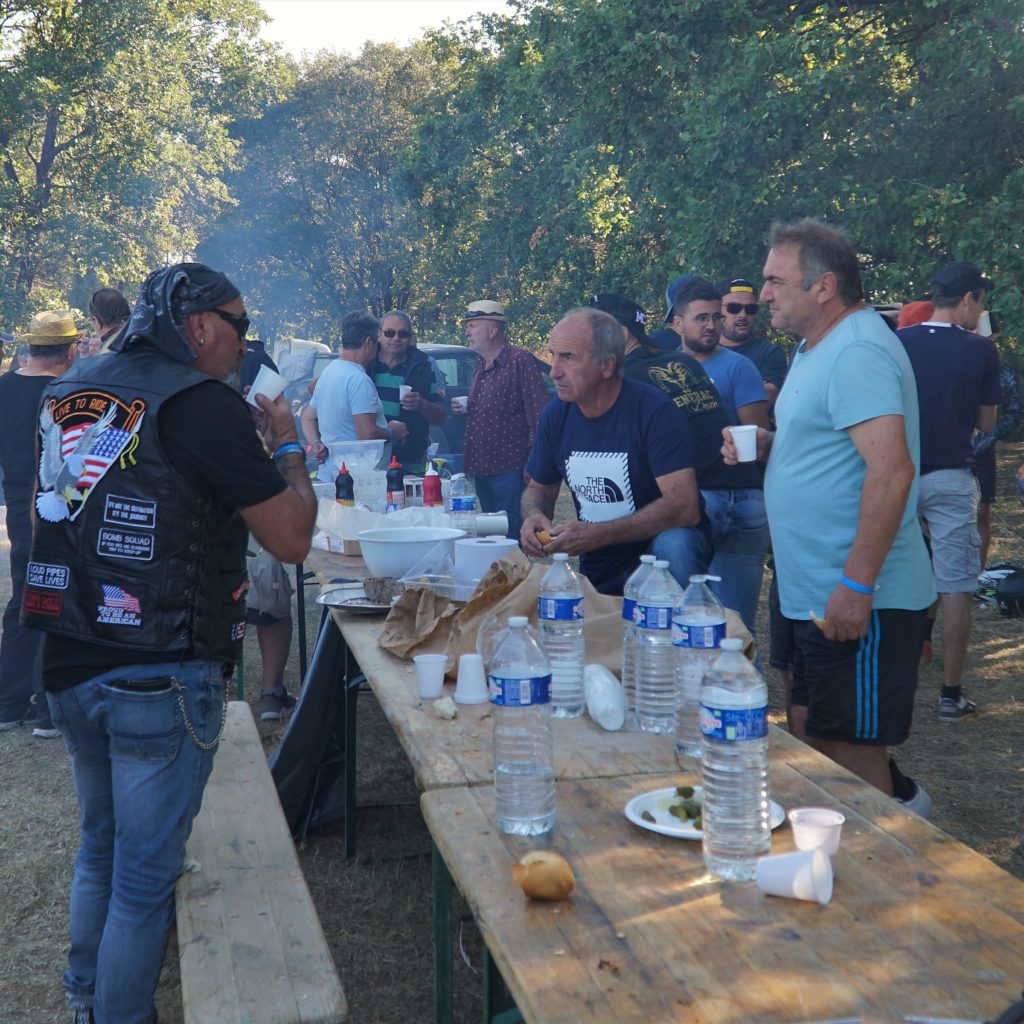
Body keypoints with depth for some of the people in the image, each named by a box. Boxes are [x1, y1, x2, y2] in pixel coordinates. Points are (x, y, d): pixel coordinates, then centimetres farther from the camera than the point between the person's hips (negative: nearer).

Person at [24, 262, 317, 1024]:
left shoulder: (68, 394, 8)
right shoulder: (202, 405, -15)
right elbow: (292, 538, -14)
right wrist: (286, 446, 2)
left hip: (71, 668, 8)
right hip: (161, 680, -8)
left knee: (100, 847, 25)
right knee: (145, 877, 6)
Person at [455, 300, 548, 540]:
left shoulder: (520, 361, -11)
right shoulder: (480, 366, 16)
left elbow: (539, 413, -15)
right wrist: (464, 410, 6)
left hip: (509, 470, -9)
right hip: (481, 468, 9)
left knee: (511, 536, -7)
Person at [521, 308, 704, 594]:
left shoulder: (654, 410, -19)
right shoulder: (555, 415, 0)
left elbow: (685, 507, -27)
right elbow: (539, 488, 13)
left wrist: (598, 535, -32)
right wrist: (534, 516, -12)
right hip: (597, 573, 5)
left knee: (673, 545, -34)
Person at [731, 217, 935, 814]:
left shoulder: (858, 353, -19)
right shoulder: (818, 347, 14)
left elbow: (891, 471, -28)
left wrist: (856, 586, -29)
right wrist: (766, 446, 7)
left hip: (857, 603, -11)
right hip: (819, 593, 11)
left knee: (849, 747, 0)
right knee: (809, 735, 19)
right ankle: (898, 797, 36)